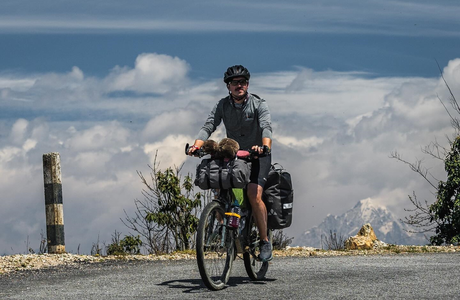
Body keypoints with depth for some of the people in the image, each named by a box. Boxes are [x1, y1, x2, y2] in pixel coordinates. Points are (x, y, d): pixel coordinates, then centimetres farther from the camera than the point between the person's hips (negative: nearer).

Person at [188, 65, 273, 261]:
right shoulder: (223, 105, -2)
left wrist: (265, 146, -47)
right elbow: (208, 126, -13)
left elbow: (266, 127, -26)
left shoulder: (258, 104, -10)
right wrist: (197, 145, -33)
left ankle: (265, 241, -12)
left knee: (254, 195, -23)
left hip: (258, 156, -4)